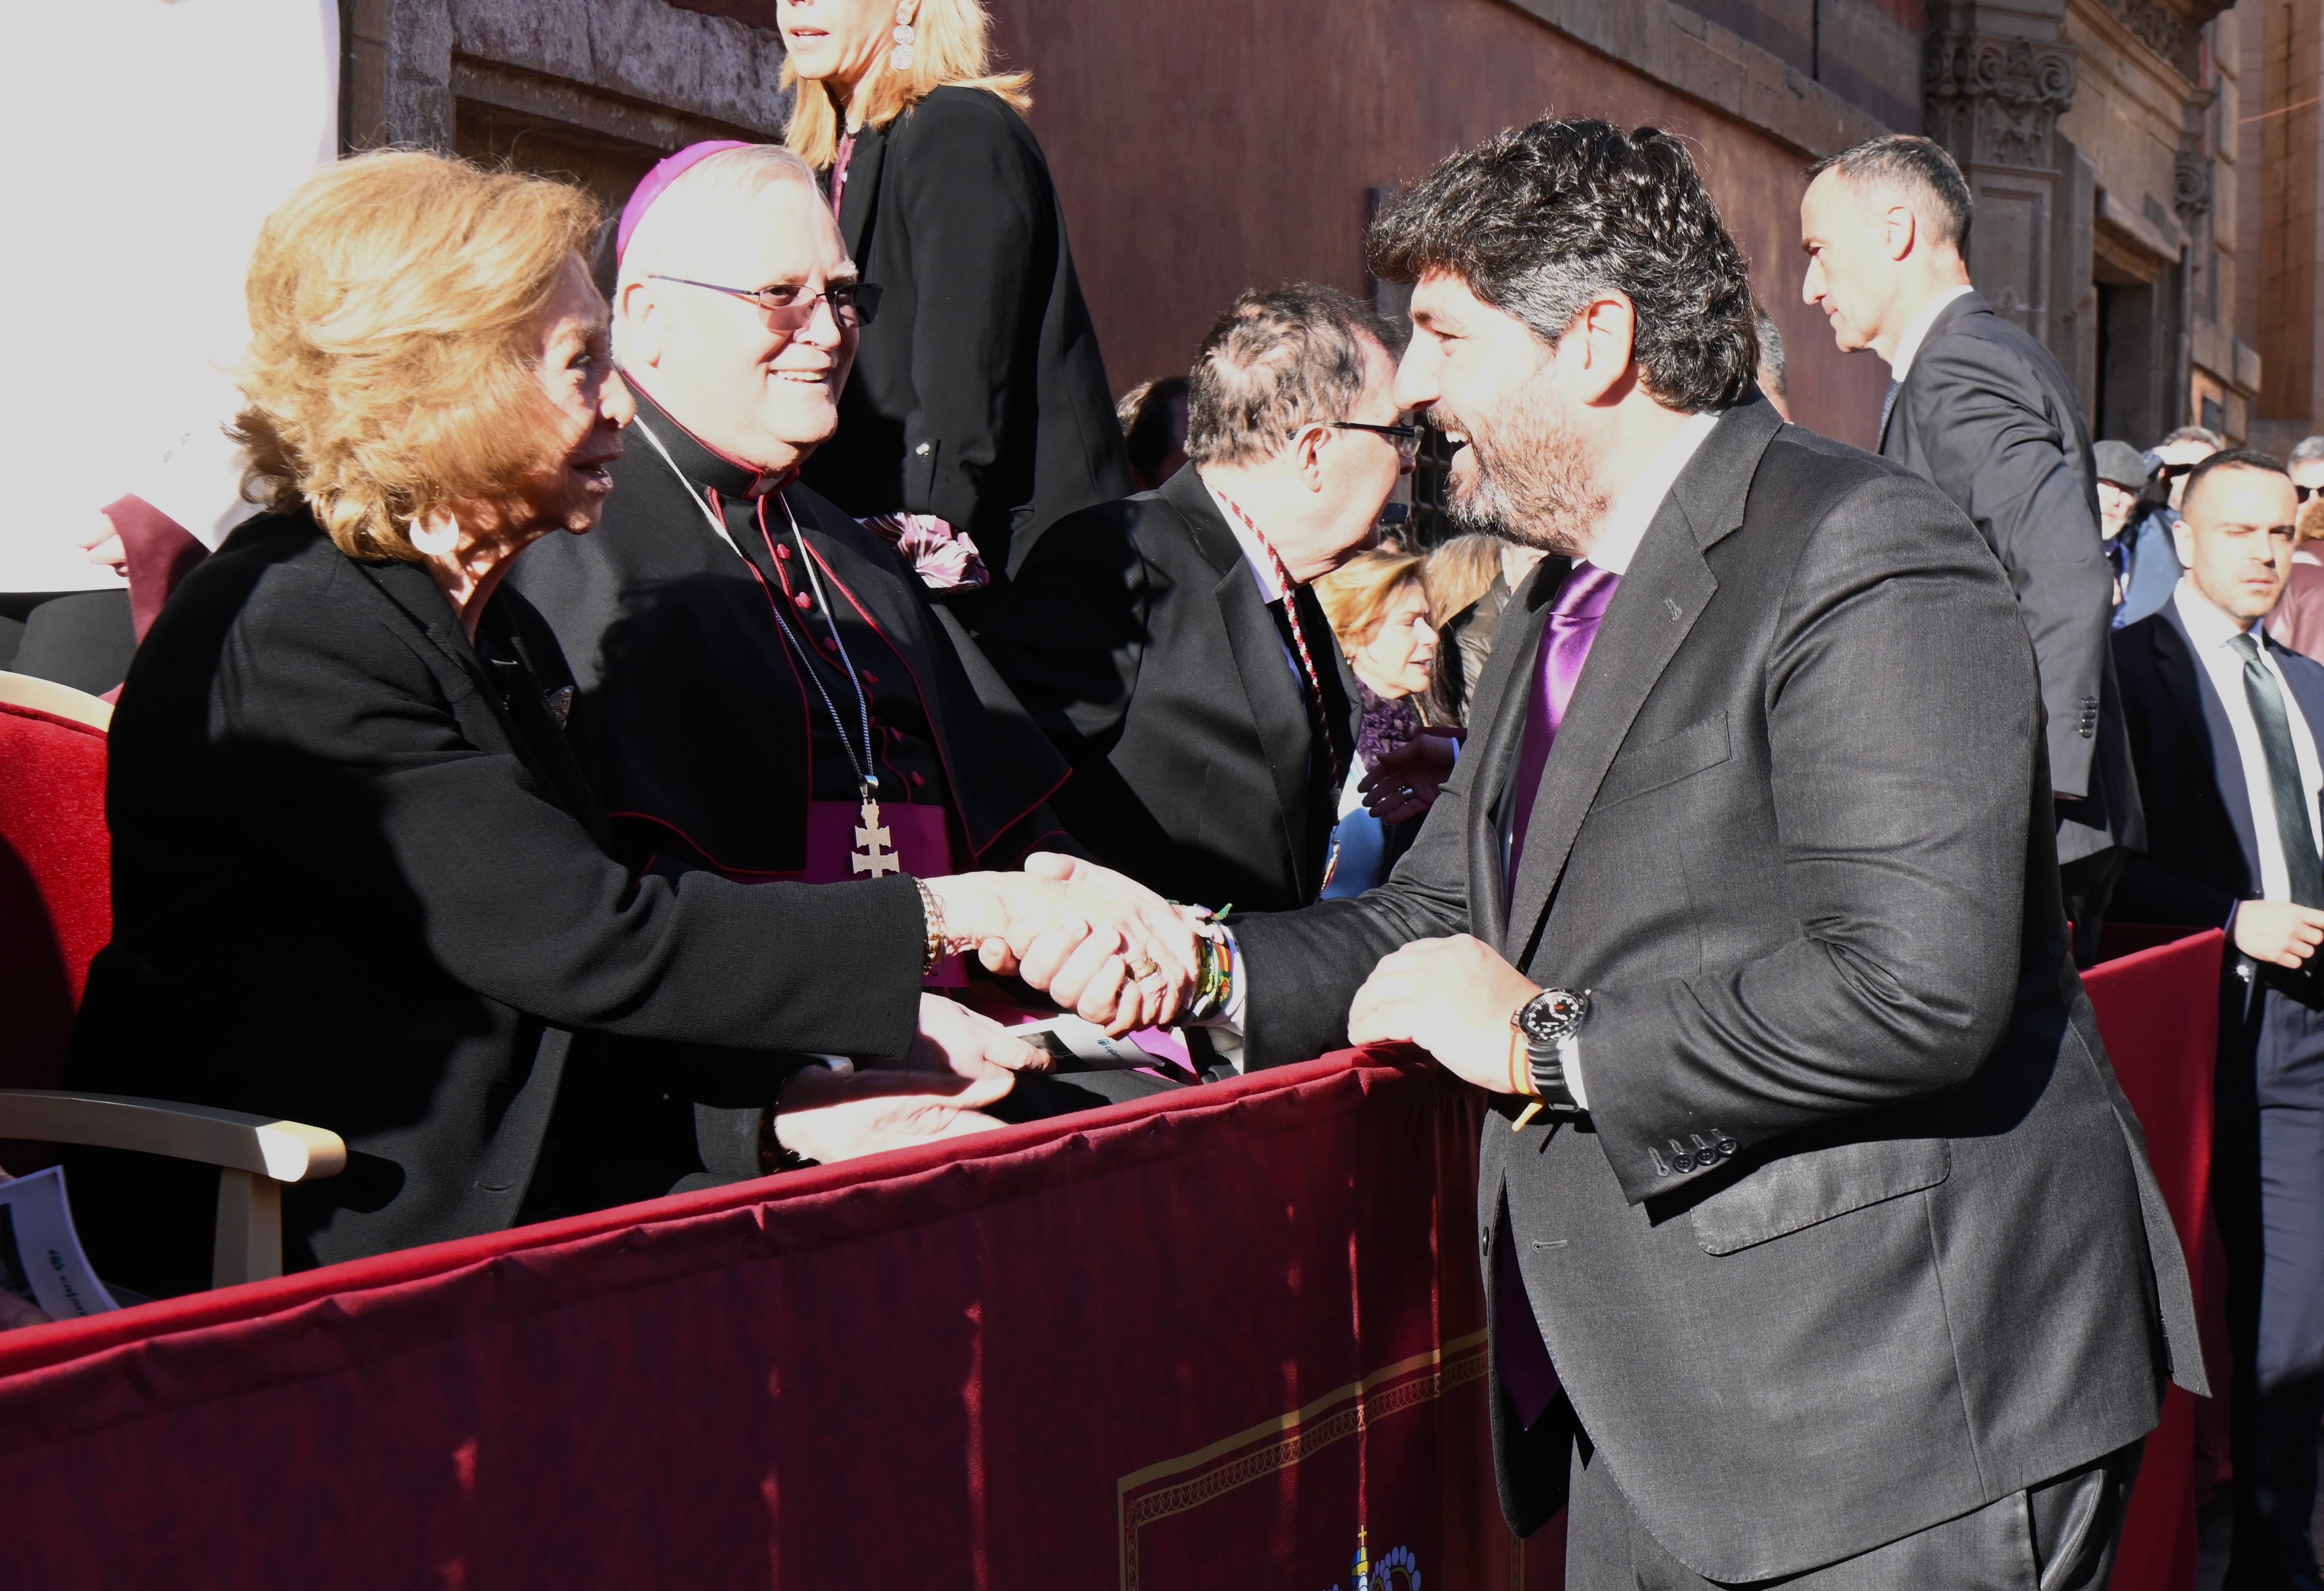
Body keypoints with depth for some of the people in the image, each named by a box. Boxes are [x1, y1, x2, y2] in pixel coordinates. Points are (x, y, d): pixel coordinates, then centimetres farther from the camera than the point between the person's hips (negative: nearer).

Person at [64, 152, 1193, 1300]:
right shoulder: (287, 640, -17)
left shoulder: (502, 634, 14)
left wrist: (777, 1097, -6)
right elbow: (590, 941, -23)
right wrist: (960, 916, -20)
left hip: (510, 1208, 8)